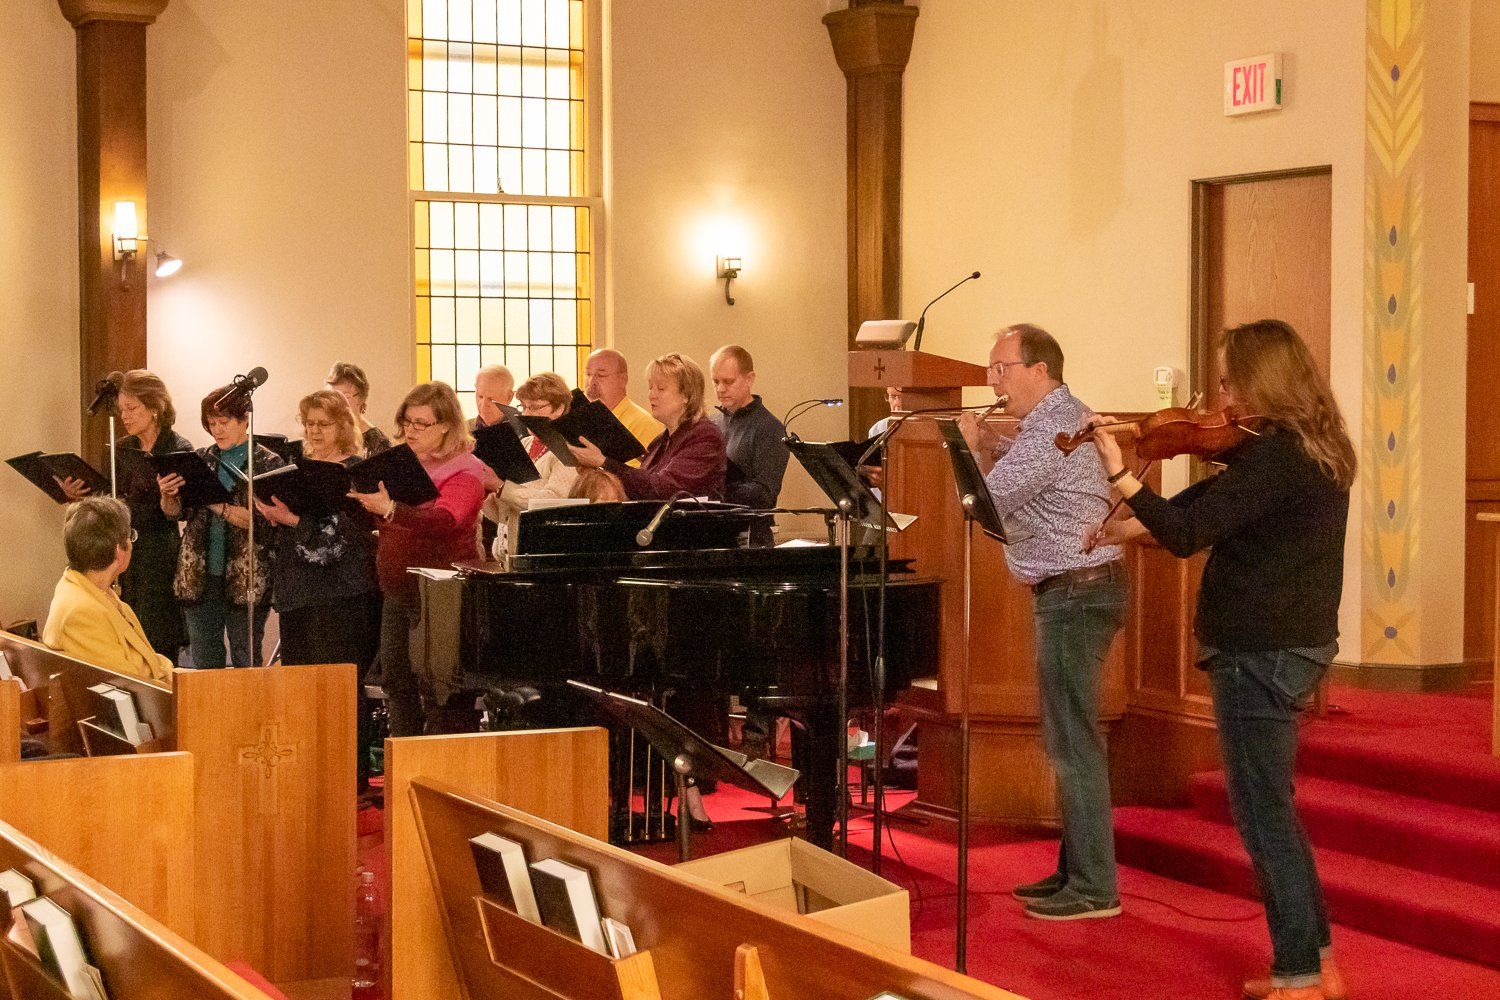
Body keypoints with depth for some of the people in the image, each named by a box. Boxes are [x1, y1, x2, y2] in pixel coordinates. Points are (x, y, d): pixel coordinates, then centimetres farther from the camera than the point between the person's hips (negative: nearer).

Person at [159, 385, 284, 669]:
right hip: (200, 576, 4)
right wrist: (168, 496, -11)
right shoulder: (201, 460, 10)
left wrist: (219, 505, -21)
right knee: (204, 663, 9)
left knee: (246, 662, 2)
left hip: (245, 579, -4)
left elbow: (263, 522, -13)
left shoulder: (268, 464, -4)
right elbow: (176, 512, 10)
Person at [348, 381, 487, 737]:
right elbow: (379, 523, 21)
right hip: (396, 591, 8)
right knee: (397, 682, 10)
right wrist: (364, 503, -1)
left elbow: (442, 521, -28)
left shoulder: (464, 471, -9)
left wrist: (390, 510, -42)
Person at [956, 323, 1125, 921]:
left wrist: (971, 444, -4)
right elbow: (1013, 483, 21)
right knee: (1067, 739, 16)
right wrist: (989, 447, 6)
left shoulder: (1050, 431, -19)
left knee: (1073, 743, -8)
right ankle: (1075, 870, 23)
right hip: (1079, 591, 11)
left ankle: (1094, 888, -4)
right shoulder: (1067, 417, 15)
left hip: (1075, 594, -11)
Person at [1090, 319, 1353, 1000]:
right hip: (1295, 643, 10)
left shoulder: (1274, 455, -21)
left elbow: (1188, 533, -25)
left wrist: (1119, 473, -23)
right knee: (1270, 809, 19)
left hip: (1261, 652, -10)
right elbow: (1213, 507, 17)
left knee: (1263, 813, -2)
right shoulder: (1314, 449, 10)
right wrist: (1126, 527, 14)